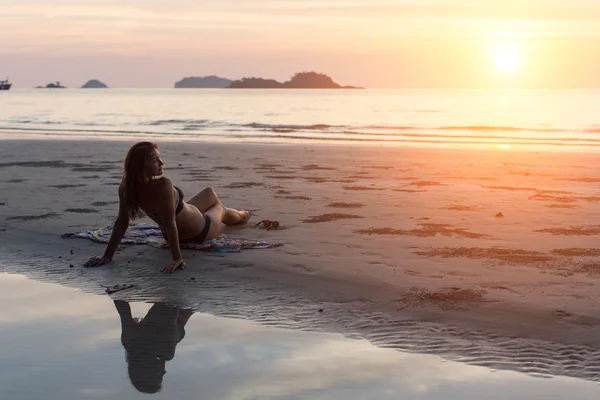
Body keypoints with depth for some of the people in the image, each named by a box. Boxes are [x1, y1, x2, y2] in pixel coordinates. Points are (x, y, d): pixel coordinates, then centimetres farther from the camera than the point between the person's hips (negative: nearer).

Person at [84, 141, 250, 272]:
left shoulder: (127, 186, -25)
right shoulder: (163, 185, -44)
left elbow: (121, 223, -24)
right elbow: (170, 224, -42)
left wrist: (107, 255, -20)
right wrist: (178, 258, -38)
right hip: (199, 230, -6)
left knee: (210, 192, 33)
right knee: (220, 209, 33)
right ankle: (240, 216, 71)